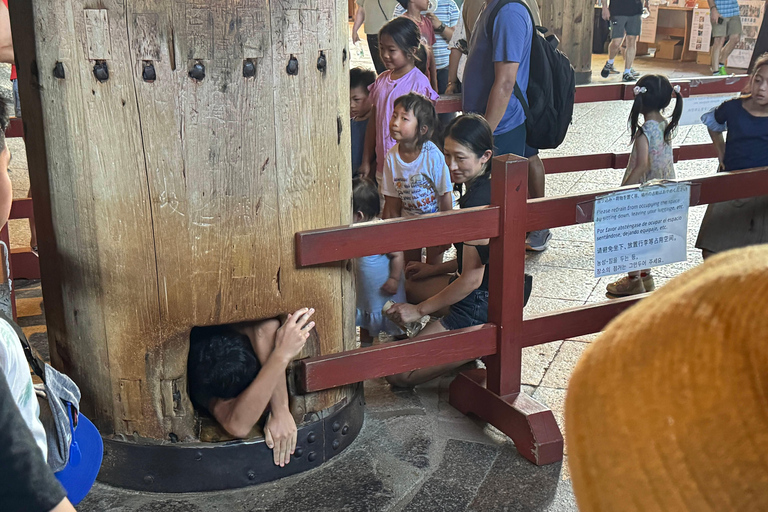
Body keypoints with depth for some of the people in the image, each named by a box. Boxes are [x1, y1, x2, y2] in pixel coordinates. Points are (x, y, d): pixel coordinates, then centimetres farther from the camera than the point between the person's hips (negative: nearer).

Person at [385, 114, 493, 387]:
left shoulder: (477, 201, -25)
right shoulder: (489, 186, 6)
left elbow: (471, 279, -22)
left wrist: (420, 309, -13)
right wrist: (436, 269, 17)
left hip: (481, 304, -10)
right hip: (490, 294, 11)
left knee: (398, 375, -10)